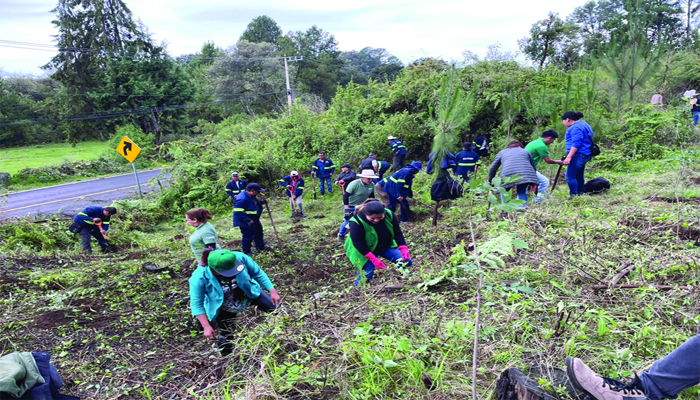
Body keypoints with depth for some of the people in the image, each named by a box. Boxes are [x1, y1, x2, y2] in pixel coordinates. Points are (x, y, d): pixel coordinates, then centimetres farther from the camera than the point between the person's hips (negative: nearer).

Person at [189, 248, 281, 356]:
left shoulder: (240, 257, -31)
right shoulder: (199, 277, -33)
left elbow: (258, 273, -14)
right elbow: (196, 304, -21)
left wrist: (272, 291, -15)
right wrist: (206, 327, -24)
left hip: (250, 294, 2)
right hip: (224, 309, -2)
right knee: (226, 337, 2)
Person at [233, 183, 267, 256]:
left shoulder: (251, 196, 0)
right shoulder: (242, 199, -32)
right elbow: (238, 212, -34)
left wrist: (261, 202, 1)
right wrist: (248, 221, -31)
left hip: (254, 220, 10)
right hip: (246, 223, -10)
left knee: (259, 233, 23)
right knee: (248, 236, 4)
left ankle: (260, 247, 43)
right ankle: (246, 252, 24)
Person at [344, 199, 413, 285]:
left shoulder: (389, 215, -19)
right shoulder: (356, 223, -33)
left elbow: (397, 233, -10)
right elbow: (358, 244, -28)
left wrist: (403, 249, -23)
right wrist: (373, 259, -32)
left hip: (386, 246, 5)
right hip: (366, 252, -4)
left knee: (407, 262, -2)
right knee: (365, 277, -9)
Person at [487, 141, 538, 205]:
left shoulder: (502, 152, 29)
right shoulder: (525, 151, 32)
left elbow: (493, 168, 28)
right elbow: (533, 166, 33)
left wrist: (490, 180, 40)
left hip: (508, 176, -1)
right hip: (526, 175, 1)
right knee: (521, 192, 21)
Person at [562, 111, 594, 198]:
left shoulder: (576, 128, -14)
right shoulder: (583, 125, 21)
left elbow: (576, 144, -22)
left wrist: (569, 157, -24)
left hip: (578, 155, -11)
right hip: (585, 155, 11)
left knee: (570, 176, -9)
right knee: (579, 176, 16)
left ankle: (574, 196, -8)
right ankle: (580, 194, 22)